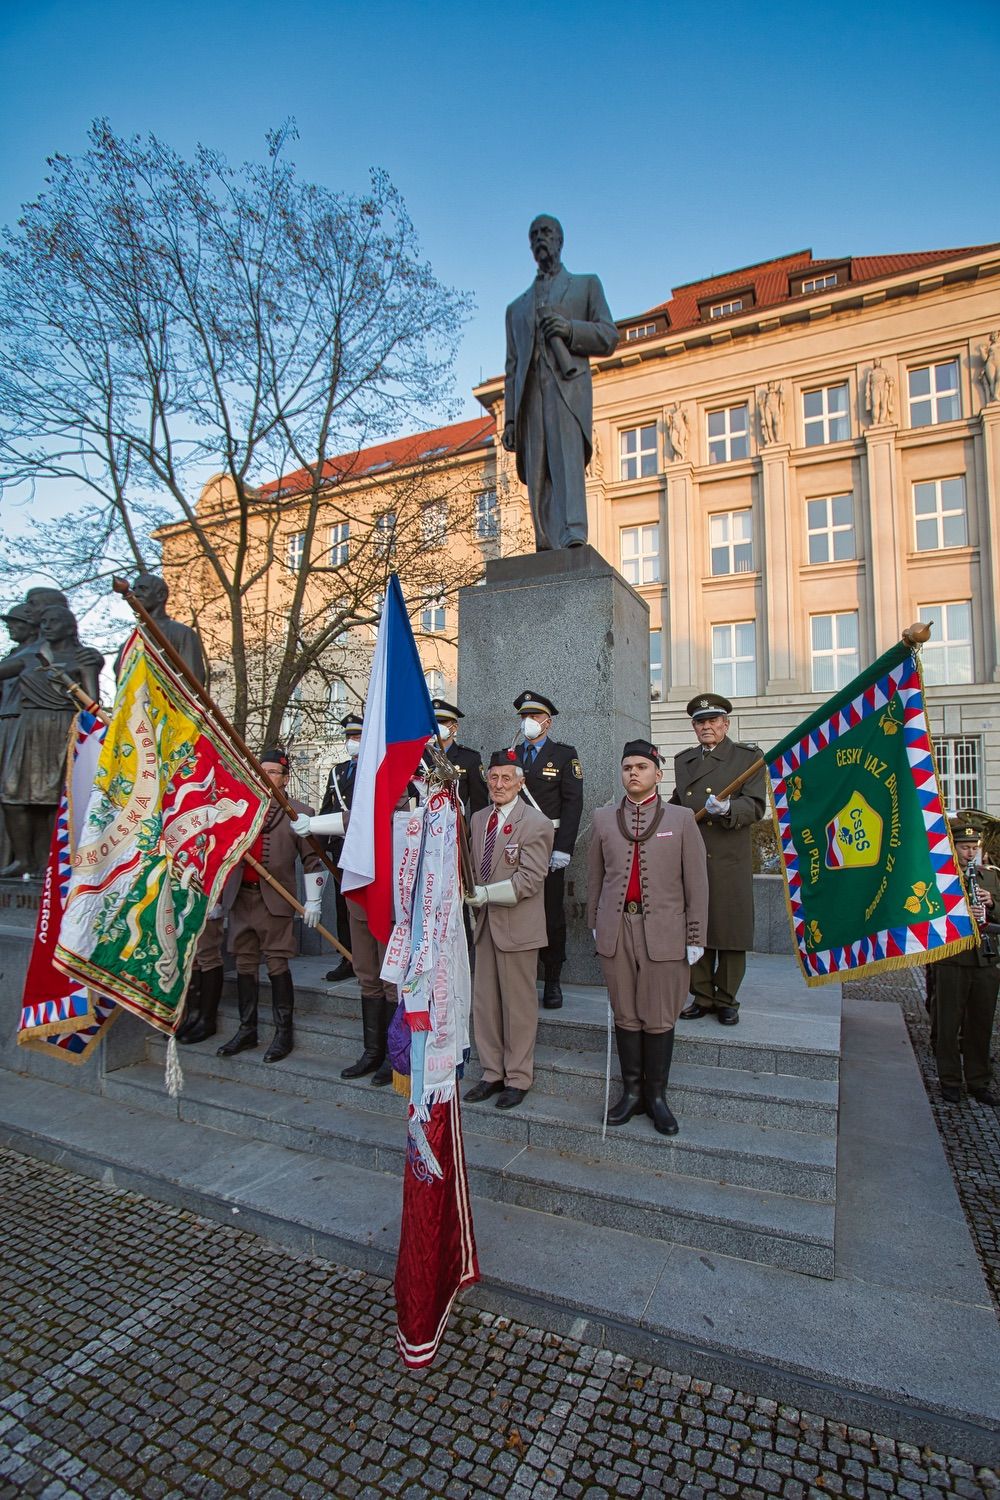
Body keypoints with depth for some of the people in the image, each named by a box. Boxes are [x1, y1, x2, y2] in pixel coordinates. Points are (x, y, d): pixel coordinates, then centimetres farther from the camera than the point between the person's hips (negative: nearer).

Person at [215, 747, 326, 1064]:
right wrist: (217, 893, 13)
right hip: (240, 897, 5)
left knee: (277, 965, -2)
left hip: (275, 900, -4)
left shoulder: (298, 812, -1)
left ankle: (283, 1033, 10)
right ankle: (247, 1031, 23)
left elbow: (313, 860, -2)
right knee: (245, 965, 11)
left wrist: (313, 900, -5)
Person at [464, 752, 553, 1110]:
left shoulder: (536, 823, -11)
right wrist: (474, 899, 3)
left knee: (518, 1003, 5)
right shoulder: (478, 819, 11)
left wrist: (485, 893, -22)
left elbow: (529, 879, -17)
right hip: (484, 922, 6)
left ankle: (518, 1078, 21)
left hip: (517, 924, -6)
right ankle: (492, 1073, 28)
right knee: (484, 1001, 13)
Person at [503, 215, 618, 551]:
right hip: (530, 394, 3)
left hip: (568, 384, -3)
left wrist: (570, 328, -6)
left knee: (568, 460, -26)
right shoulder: (517, 307, 33)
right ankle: (546, 551, -15)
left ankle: (574, 536, -40)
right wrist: (510, 418, 10)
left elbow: (609, 337, 12)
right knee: (537, 478, -10)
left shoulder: (586, 285, 25)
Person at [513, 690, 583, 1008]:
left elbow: (573, 803, -4)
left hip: (549, 848, -3)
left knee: (552, 915, 4)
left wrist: (562, 849, -13)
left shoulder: (565, 755, 4)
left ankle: (552, 980, 16)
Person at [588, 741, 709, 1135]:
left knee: (659, 1020, 5)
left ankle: (657, 1096, 22)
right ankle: (631, 1092, 25)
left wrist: (696, 937, -3)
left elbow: (696, 882, 0)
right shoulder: (603, 818, 7)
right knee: (625, 1017, 10)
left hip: (663, 932, -2)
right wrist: (595, 923, 11)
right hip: (616, 930, 2)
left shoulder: (681, 819, 1)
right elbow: (595, 877, 12)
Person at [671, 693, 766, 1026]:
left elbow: (756, 806, -7)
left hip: (730, 862, -4)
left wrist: (727, 809, -25)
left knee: (731, 934, 4)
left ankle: (726, 1001, 19)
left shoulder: (748, 757, 2)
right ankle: (702, 997, 22)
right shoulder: (682, 760, 16)